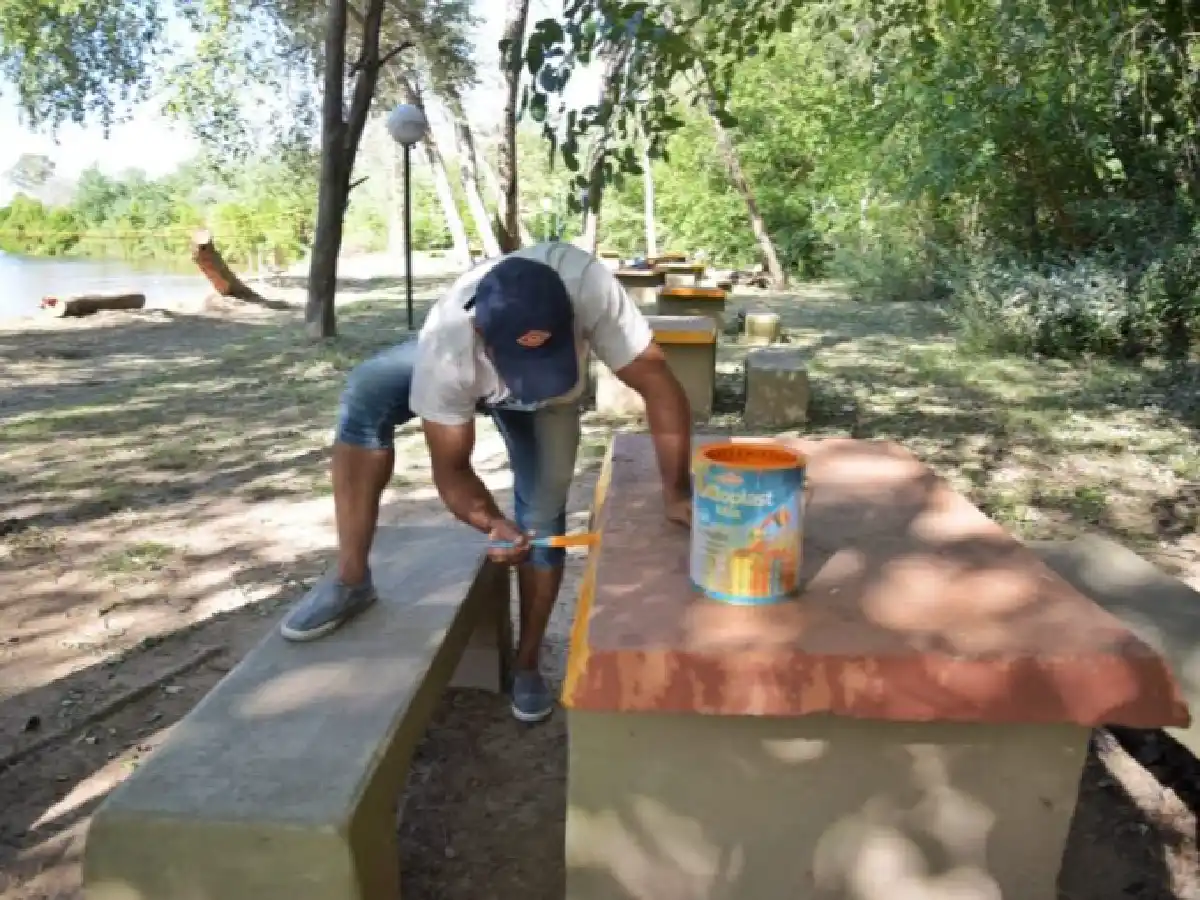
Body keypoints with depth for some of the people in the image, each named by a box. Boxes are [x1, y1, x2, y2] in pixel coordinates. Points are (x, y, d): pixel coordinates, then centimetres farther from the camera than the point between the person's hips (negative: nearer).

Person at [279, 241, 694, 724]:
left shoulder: (588, 285, -46)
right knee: (365, 394, -27)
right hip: (466, 375, 0)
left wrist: (676, 493, -34)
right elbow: (451, 467, -31)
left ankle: (527, 663, 12)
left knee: (543, 514, -10)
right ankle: (351, 580, -17)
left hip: (550, 400, 1)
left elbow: (657, 384, -36)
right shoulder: (445, 349, -43)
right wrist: (493, 523, -48)